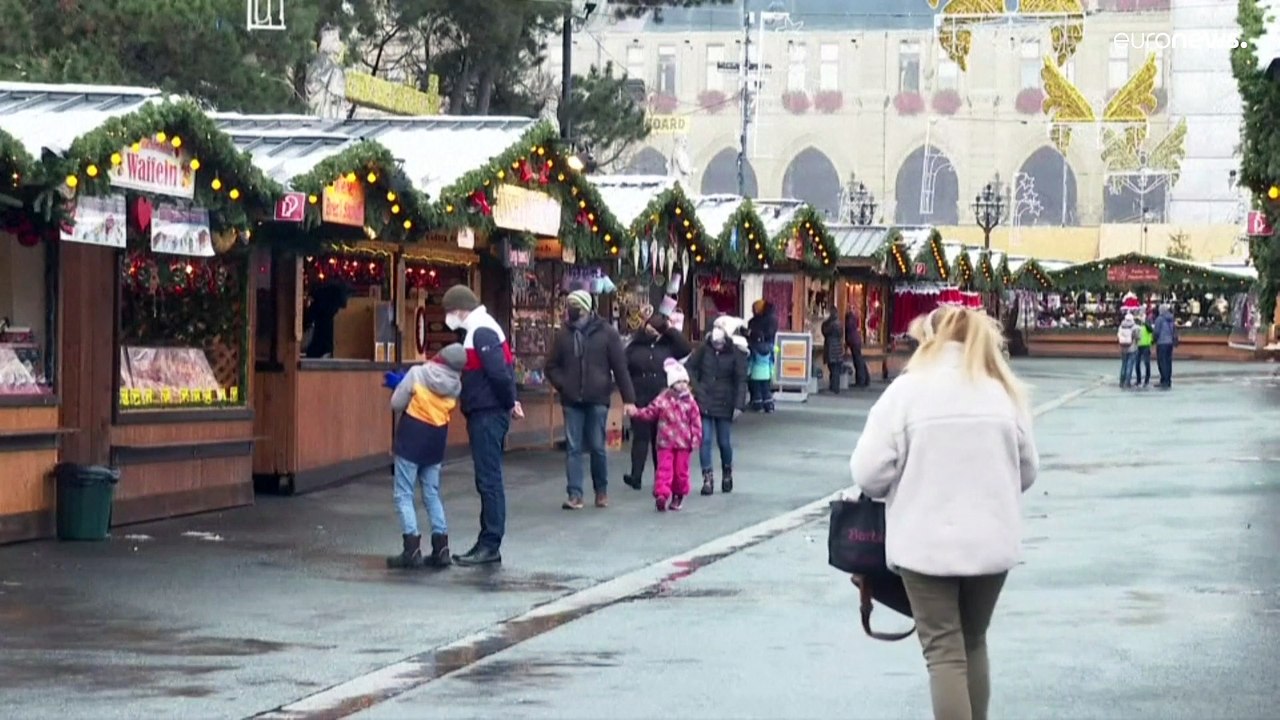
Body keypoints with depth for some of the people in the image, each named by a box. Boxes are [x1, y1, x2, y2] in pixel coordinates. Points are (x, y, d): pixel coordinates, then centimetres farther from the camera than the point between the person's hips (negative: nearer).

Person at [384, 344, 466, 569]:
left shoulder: (417, 374, -15)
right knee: (432, 495, 15)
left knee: (404, 495, 0)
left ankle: (412, 549, -9)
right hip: (436, 441, 4)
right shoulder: (455, 385, -3)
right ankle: (441, 547, 9)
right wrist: (400, 381, 12)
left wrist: (401, 384, 11)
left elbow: (396, 405, -11)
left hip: (411, 439, -4)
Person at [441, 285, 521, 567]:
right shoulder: (481, 330, 17)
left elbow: (499, 372, -23)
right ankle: (488, 544, 17)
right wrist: (509, 401, 9)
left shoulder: (482, 332, -15)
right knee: (488, 480, 12)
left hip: (488, 415, -10)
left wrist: (509, 403, -11)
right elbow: (501, 370, 18)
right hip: (485, 414, 10)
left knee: (489, 480, -7)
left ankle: (490, 545, -5)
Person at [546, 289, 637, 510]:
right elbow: (552, 366, 15)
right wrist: (562, 385, -3)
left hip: (597, 400, -2)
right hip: (572, 401, 2)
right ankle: (575, 494, -2)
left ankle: (601, 491, 19)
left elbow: (620, 367, -2)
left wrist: (628, 399, -6)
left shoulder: (606, 333, -1)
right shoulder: (564, 335, 7)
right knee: (573, 448, -2)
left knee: (597, 447, 3)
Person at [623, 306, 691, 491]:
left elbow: (686, 349, -14)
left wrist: (671, 330, -11)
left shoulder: (668, 345, 2)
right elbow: (624, 369, 2)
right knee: (640, 437, 1)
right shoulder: (635, 346, 2)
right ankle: (636, 476, 0)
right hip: (640, 400, 0)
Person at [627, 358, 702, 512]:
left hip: (683, 442, 1)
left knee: (681, 470, 8)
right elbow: (650, 412, 2)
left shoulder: (690, 401, -1)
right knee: (664, 468, -9)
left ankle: (678, 496, 23)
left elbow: (696, 421, 0)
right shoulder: (662, 400, -1)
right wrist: (636, 413, -13)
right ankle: (661, 494, -17)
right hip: (666, 442, -1)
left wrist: (696, 438, -5)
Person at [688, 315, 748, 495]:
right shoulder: (704, 348, -4)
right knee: (705, 439, -3)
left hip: (724, 404, -2)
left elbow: (741, 380, -9)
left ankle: (727, 473, 31)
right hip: (704, 402, 2)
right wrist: (696, 388, -4)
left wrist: (739, 405, -14)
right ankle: (708, 478, 1)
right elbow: (691, 367, 7)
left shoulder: (737, 353, -10)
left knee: (724, 441, 7)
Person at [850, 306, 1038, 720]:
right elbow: (1027, 470, 10)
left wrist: (905, 491, 12)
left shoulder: (907, 389, -7)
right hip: (991, 541, 4)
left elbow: (869, 472, -10)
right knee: (974, 643, 19)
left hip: (926, 543, -4)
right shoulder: (1004, 391, 4)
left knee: (945, 651, 1)